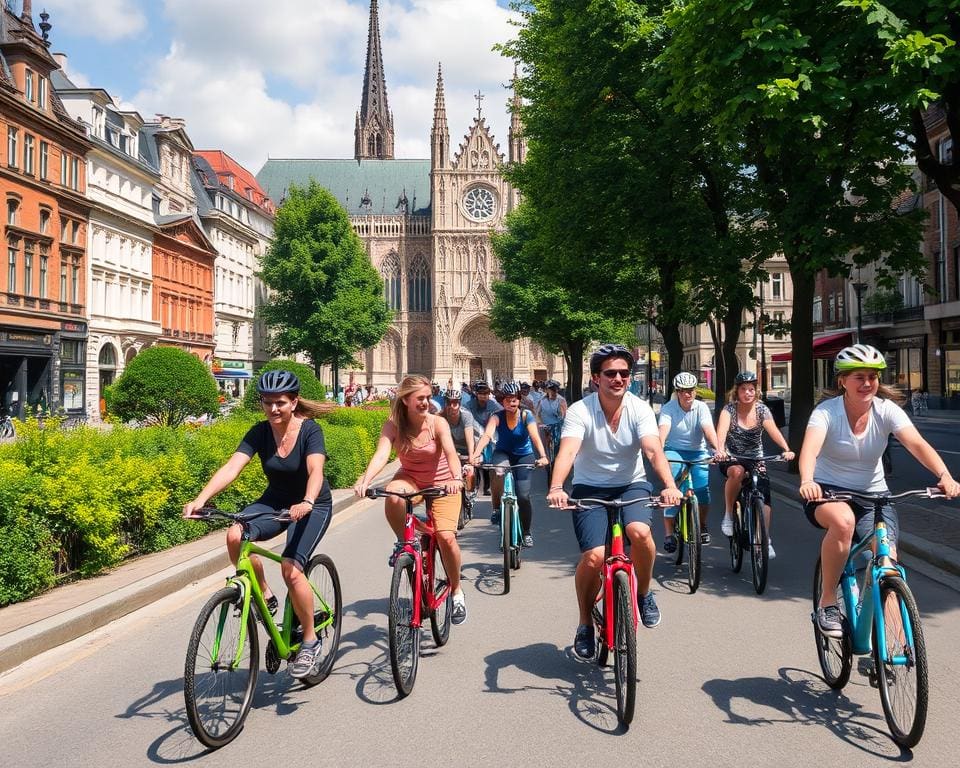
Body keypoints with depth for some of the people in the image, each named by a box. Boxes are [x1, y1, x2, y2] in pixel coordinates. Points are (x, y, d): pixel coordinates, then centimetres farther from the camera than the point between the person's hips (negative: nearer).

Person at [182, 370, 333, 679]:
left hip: (312, 505, -4)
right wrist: (200, 499, -36)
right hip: (275, 500, 4)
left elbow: (315, 471, -35)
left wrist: (307, 502, -55)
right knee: (235, 535, -25)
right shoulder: (260, 432, -9)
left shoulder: (310, 430, -19)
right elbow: (231, 467, -21)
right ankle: (265, 597, -1)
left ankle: (310, 641, -3)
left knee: (290, 568, -24)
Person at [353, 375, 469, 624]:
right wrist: (365, 480, -48)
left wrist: (456, 478, -54)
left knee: (446, 536, -18)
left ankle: (456, 591, 7)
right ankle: (403, 543, -7)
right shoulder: (393, 425, -16)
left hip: (441, 482, -1)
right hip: (410, 478, 1)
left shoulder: (438, 423, -19)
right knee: (392, 496, -35)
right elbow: (381, 454, -29)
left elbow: (451, 452, -34)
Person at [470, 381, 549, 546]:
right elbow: (487, 435, -33)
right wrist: (476, 454, -50)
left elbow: (535, 436, -30)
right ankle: (496, 508, -11)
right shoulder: (497, 417, -17)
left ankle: (527, 532, 12)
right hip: (503, 453, 0)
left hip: (524, 456, 0)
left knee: (523, 496, -12)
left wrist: (542, 456, -49)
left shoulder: (526, 415, -18)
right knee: (498, 473, -36)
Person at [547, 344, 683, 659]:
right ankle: (585, 623, 5)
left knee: (640, 531, -30)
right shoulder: (580, 411, -16)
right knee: (594, 556, -21)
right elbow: (567, 451, -30)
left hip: (631, 485, 1)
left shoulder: (640, 409, -11)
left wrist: (669, 485, -43)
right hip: (590, 489, -1)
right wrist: (556, 488, -49)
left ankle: (644, 593, 0)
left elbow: (654, 450, -24)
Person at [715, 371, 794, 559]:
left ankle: (766, 540, -3)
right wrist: (720, 450, -50)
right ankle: (728, 514, -18)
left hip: (755, 459, 3)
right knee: (737, 472, -37)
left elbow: (773, 430, -21)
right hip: (732, 459, -2)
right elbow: (721, 431, -29)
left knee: (764, 495, -16)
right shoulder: (729, 409, -11)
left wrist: (786, 449, -39)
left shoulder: (762, 410, -5)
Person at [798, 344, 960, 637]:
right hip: (828, 492, -3)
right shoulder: (827, 411, -15)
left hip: (873, 496, 3)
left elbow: (917, 444, -23)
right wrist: (807, 481, -54)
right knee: (844, 521, -36)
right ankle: (827, 601, -18)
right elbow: (810, 448, -33)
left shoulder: (887, 410, -8)